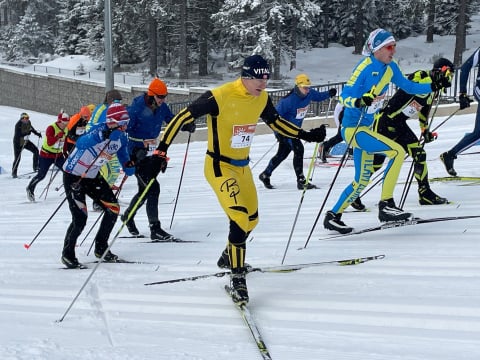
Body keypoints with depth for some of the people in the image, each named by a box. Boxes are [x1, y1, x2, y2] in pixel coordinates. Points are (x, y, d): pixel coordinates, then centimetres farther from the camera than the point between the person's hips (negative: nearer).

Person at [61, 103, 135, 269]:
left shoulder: (121, 137, -4)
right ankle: (67, 254, 10)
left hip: (93, 176, 8)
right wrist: (103, 135, -59)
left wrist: (129, 166, -20)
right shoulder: (99, 129, -27)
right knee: (80, 218, -12)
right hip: (73, 176, -7)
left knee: (113, 208, 1)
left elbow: (124, 160, 3)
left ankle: (101, 249, 18)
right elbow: (80, 143, -46)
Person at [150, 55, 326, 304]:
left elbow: (276, 122, 17)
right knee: (239, 218, -22)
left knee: (251, 219, 19)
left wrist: (306, 135, 13)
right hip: (219, 166, -8)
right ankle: (237, 277, -11)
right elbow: (182, 117, -21)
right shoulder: (220, 97, -24)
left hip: (242, 166, 8)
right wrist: (161, 151, -24)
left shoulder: (262, 99, -3)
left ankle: (229, 257, 46)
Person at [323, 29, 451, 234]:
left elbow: (408, 86, 18)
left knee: (362, 181, 16)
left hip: (365, 128, 9)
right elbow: (344, 97, -21)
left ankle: (333, 216, 28)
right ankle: (386, 205, -16)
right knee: (397, 151, -22)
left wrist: (434, 86, 9)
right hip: (353, 128, -9)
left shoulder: (390, 67, 5)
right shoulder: (365, 68, -18)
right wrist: (360, 101, -41)